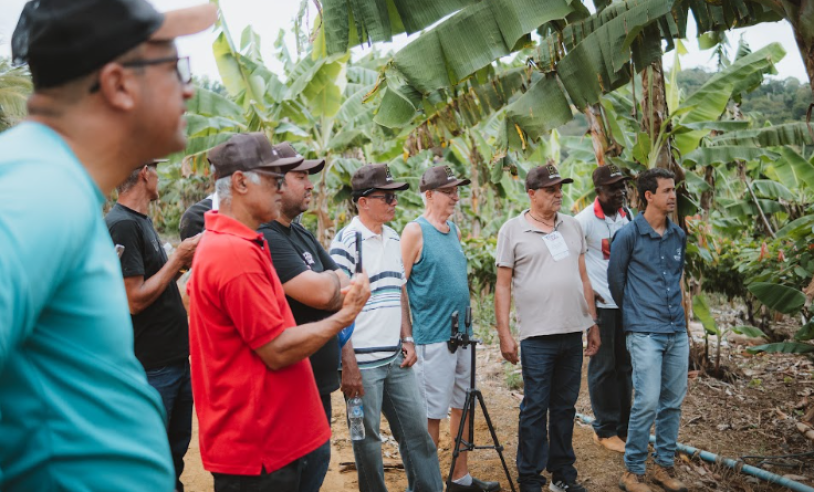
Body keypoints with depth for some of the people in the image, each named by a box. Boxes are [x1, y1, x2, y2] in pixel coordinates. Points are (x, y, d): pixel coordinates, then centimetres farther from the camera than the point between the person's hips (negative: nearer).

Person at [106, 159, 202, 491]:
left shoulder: (141, 221, 11)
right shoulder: (121, 224, -18)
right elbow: (134, 300, -22)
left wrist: (183, 260, 3)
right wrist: (178, 259, -15)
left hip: (175, 357, 9)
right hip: (151, 368, -9)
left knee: (177, 449, 20)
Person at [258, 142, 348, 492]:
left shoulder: (303, 235, 12)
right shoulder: (264, 238, -18)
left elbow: (344, 290, 11)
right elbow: (321, 292, -25)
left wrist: (327, 284, -10)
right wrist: (332, 279, -3)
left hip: (318, 381, 9)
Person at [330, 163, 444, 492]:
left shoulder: (393, 238, 12)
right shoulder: (346, 242, -12)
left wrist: (408, 338, 10)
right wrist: (348, 364, -16)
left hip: (396, 357, 7)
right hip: (363, 361, -7)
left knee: (416, 428, 13)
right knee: (367, 438, 6)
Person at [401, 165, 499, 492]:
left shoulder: (454, 231, 12)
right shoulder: (415, 232, -10)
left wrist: (466, 322, 17)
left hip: (462, 332, 8)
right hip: (433, 337, -7)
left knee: (462, 405, 14)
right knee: (432, 413, 1)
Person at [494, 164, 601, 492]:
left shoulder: (571, 226, 12)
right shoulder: (513, 230, -2)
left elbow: (583, 277, 15)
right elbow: (503, 286, -4)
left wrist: (593, 323, 12)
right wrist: (504, 334, -9)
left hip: (573, 332, 5)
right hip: (537, 334, -5)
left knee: (565, 406, 13)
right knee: (535, 409, 1)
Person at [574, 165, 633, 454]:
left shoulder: (627, 216, 9)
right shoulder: (585, 220, -11)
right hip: (601, 302, -6)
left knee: (625, 366, 12)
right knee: (604, 367, 3)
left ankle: (623, 427, 24)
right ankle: (605, 430, 15)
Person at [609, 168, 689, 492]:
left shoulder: (679, 236, 10)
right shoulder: (629, 235, -7)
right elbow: (615, 279, 2)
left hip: (677, 331, 6)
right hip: (645, 332, -6)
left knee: (673, 402, 9)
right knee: (647, 402, -9)